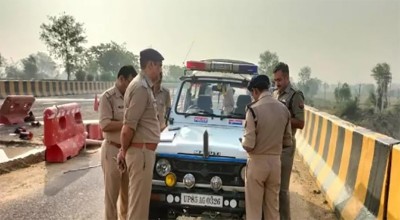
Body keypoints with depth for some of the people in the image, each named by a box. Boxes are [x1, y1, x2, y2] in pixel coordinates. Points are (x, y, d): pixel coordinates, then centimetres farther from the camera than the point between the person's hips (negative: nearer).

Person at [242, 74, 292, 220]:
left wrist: (243, 141, 2)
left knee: (254, 207, 7)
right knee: (273, 206, 17)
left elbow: (249, 145, -19)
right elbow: (288, 141, 7)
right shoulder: (284, 109, 1)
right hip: (275, 162, 5)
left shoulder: (253, 109, -17)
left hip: (257, 162, -5)